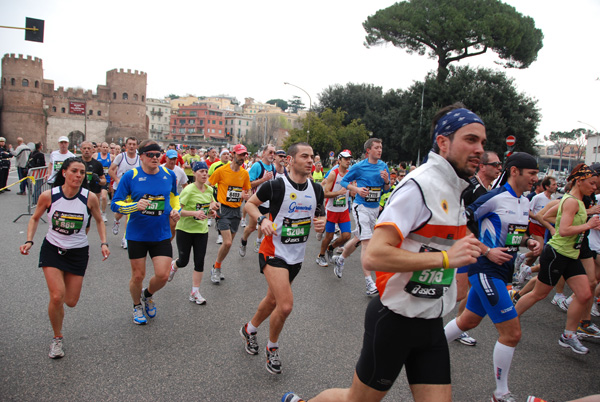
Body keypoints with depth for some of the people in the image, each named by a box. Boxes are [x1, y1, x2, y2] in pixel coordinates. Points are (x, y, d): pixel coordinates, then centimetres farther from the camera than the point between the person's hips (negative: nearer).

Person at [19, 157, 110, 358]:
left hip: (78, 252, 1)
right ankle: (57, 338, 11)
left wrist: (103, 243, -7)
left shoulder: (90, 198, -13)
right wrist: (29, 241, -9)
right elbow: (35, 218, 5)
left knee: (71, 302, 5)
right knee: (57, 297, -15)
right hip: (52, 249, -1)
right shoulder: (48, 196, -13)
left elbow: (99, 220, 5)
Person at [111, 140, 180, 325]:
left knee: (162, 275, -4)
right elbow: (115, 204, -7)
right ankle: (137, 307, 39)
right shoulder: (130, 176, -8)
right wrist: (136, 206, -24)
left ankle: (148, 295, 31)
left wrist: (176, 210, 1)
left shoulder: (169, 174, 1)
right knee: (138, 275, 10)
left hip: (161, 234, 2)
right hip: (136, 235, -2)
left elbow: (174, 196, 20)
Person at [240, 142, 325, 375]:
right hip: (274, 252, -6)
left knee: (273, 300, 19)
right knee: (286, 305, -15)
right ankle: (272, 348, 13)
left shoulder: (316, 189, 2)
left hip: (297, 256, 6)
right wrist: (262, 220, -20)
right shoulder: (276, 186, -15)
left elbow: (318, 214, 16)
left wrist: (321, 223, -7)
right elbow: (250, 204, -3)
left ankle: (249, 330, 47)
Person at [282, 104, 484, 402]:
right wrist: (446, 257, -29)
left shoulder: (454, 189, 11)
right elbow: (373, 256, -30)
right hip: (395, 318, -8)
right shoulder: (419, 186, -20)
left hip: (431, 322, 8)